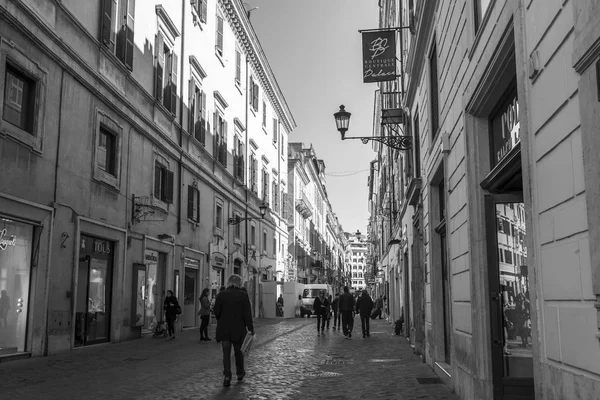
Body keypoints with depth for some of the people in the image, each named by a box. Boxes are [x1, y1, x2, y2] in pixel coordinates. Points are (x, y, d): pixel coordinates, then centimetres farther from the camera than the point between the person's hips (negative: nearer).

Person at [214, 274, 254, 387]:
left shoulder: (221, 294, -2)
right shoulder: (243, 295, -7)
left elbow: (216, 311, -1)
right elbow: (247, 313, -9)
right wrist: (250, 328, -3)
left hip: (224, 329, 1)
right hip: (239, 329, 0)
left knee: (226, 353, 4)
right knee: (238, 351, 17)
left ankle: (227, 377, -5)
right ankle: (240, 373, 32)